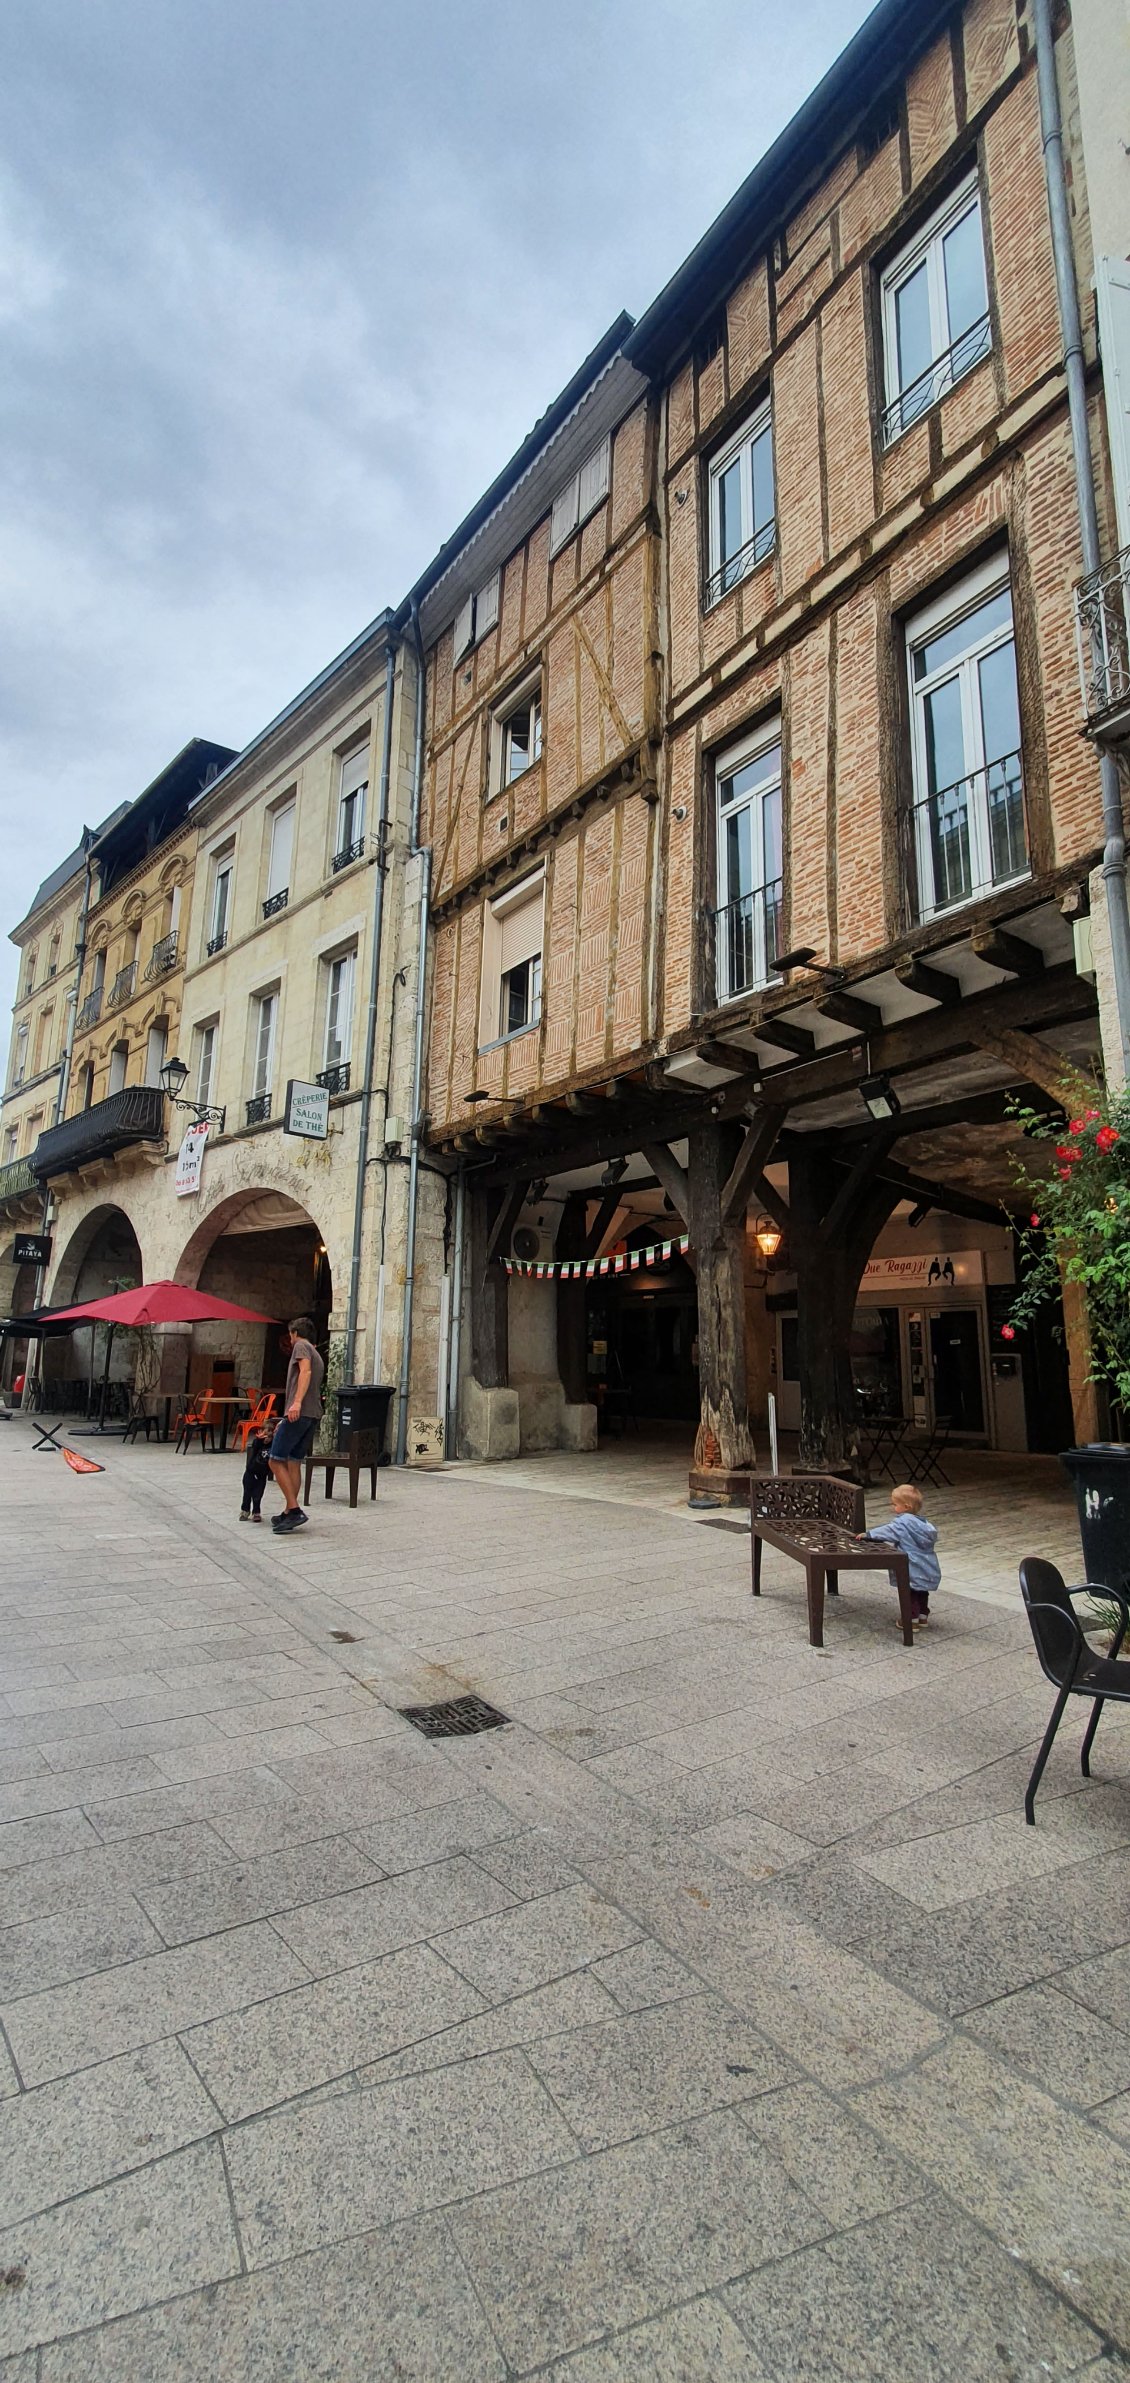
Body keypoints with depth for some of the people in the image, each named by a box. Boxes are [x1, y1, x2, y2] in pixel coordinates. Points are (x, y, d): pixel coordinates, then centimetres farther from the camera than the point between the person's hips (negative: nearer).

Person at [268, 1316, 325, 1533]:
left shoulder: (301, 1346, 2)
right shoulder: (317, 1356, 28)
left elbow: (305, 1371, -18)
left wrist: (297, 1402, -31)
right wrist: (285, 1421, 38)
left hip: (299, 1412, -9)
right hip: (314, 1415, 9)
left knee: (276, 1461, -6)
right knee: (293, 1462, 12)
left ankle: (294, 1511, -11)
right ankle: (289, 1513, 13)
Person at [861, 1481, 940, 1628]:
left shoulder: (903, 1522, -18)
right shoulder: (922, 1521, 8)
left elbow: (888, 1530, -22)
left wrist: (868, 1534, -17)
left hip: (913, 1570, -9)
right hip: (927, 1569, 9)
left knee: (910, 1594, 4)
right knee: (922, 1593, 21)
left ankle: (912, 1620, 11)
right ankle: (923, 1616, 32)